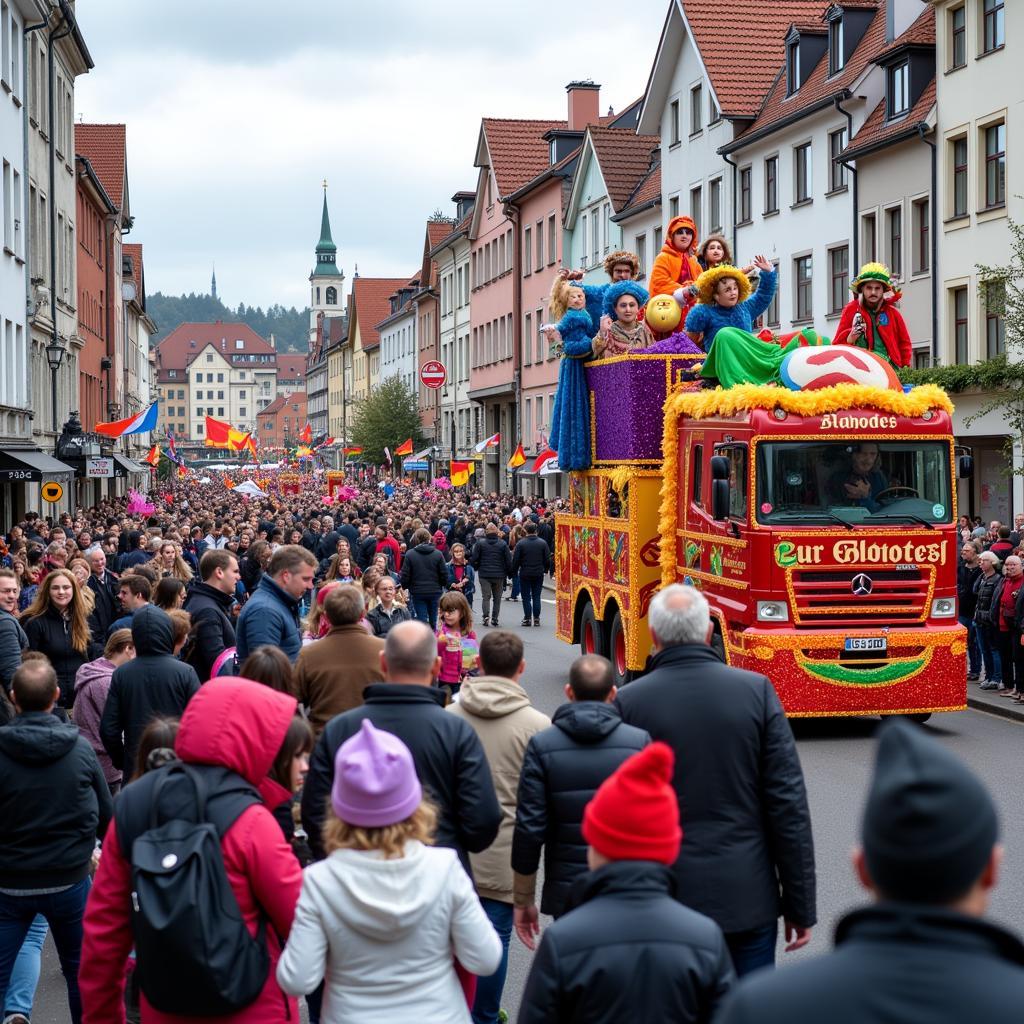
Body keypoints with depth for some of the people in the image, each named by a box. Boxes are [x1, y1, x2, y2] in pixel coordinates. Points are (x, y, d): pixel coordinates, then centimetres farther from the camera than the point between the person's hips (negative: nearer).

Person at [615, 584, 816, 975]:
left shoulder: (628, 702, -7)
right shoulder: (757, 690, -4)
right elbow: (788, 802, -5)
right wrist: (800, 905, 2)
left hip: (665, 900, 0)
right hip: (749, 899, 1)